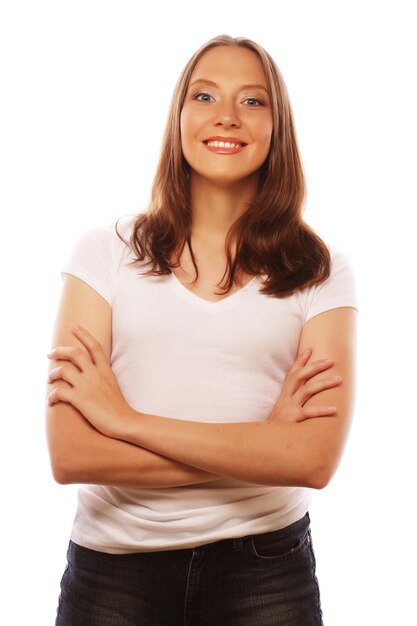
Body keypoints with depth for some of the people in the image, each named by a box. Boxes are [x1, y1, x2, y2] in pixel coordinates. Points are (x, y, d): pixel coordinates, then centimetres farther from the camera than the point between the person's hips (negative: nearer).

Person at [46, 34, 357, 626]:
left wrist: (125, 418, -15)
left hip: (265, 570, 0)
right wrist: (263, 442, -15)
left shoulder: (320, 269, -3)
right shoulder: (105, 250, -4)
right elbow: (70, 456, -12)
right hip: (114, 564, 0)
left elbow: (315, 458, -16)